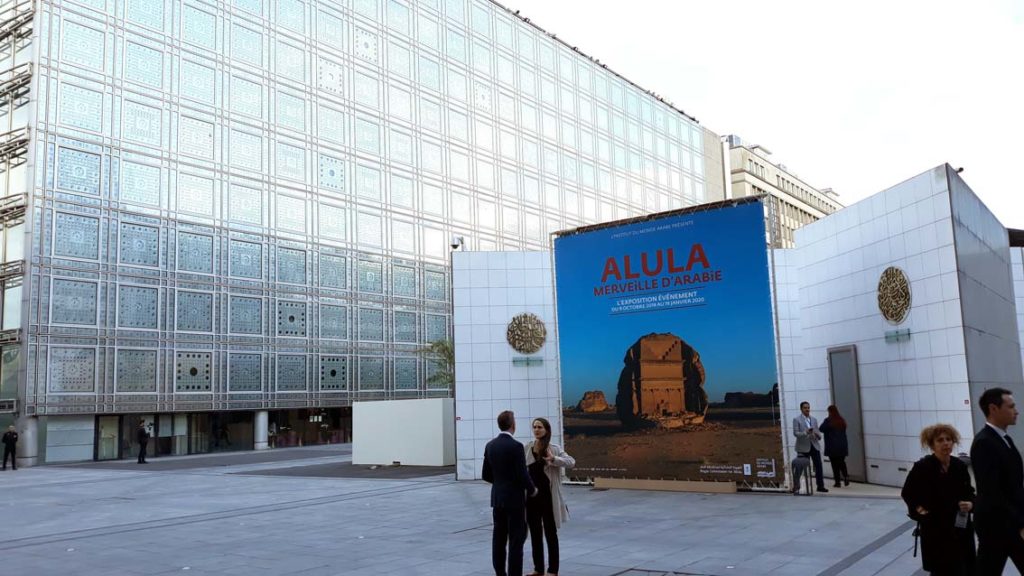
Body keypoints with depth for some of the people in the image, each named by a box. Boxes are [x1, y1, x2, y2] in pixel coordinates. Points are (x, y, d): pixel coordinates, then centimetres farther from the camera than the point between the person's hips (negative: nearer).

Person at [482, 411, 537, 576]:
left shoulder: (490, 445, 3)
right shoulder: (516, 446, -17)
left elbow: (486, 475, 9)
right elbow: (522, 475, -18)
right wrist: (532, 490, 1)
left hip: (497, 498, 7)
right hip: (514, 499, -6)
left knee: (499, 538, 10)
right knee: (516, 539, 0)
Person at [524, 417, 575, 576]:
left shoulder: (554, 448, -6)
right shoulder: (527, 448, 1)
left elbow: (571, 462, -18)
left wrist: (553, 459, -33)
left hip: (548, 497, -3)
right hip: (531, 496, 3)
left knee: (550, 533, 6)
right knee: (535, 534, 12)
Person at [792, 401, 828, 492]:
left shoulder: (814, 419, 15)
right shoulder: (797, 420, 0)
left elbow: (817, 431, 17)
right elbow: (795, 433, -9)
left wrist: (818, 435, -7)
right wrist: (806, 433, -24)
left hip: (815, 445, 4)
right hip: (803, 447, -4)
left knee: (818, 466, -3)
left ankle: (820, 486, 1)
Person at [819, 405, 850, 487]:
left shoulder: (828, 420, -14)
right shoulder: (842, 420, 3)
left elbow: (821, 429, -5)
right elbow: (844, 431, 15)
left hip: (832, 446, -5)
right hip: (843, 445, 5)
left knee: (835, 464, 1)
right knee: (842, 462, 17)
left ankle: (837, 482, 2)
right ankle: (846, 476, -3)